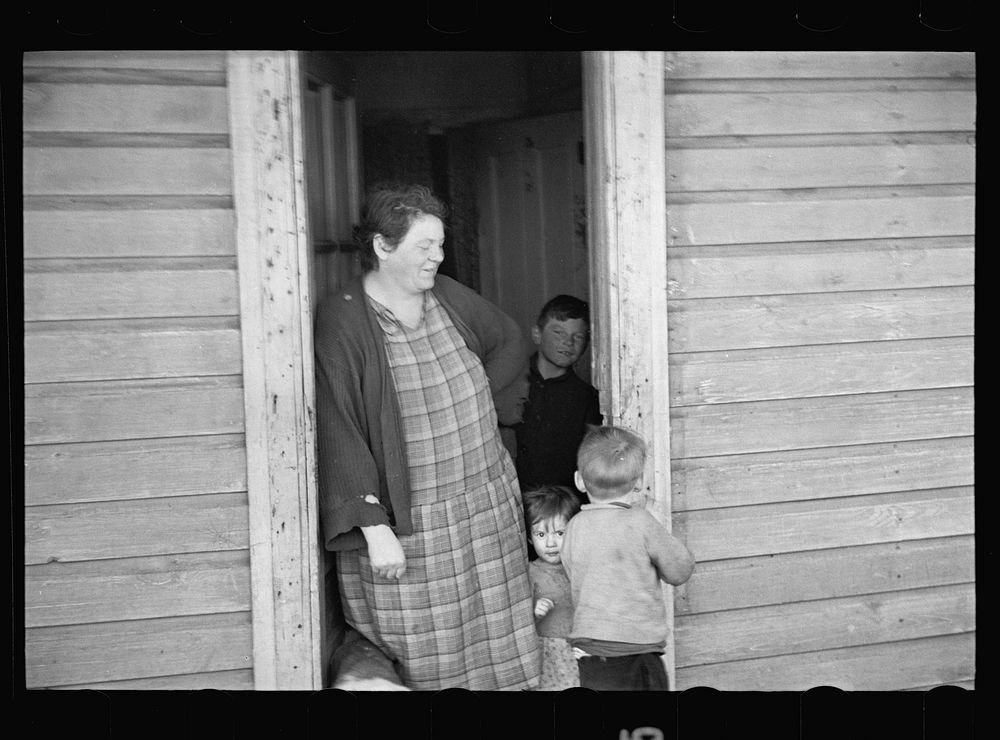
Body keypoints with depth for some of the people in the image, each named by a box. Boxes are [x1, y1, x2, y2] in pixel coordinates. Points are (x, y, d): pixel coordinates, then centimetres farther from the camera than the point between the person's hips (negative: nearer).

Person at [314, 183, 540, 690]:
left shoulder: (448, 296, 5)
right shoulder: (341, 322, -15)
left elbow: (508, 343, 23)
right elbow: (339, 435, -19)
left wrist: (469, 397, 9)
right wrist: (373, 526, -24)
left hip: (490, 514, 6)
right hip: (405, 526, -6)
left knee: (499, 657, 12)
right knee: (428, 664, 2)